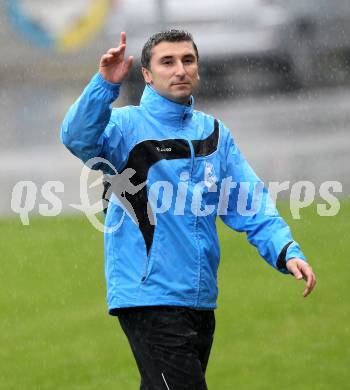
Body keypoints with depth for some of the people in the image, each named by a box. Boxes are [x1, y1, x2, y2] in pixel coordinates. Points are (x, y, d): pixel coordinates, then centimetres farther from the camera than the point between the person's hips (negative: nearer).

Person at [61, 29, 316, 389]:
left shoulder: (214, 133, 13)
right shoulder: (128, 125, -4)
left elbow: (250, 205, 8)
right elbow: (78, 138, -25)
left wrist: (287, 252, -7)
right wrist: (106, 85, -39)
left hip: (200, 301, 6)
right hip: (147, 299, -6)